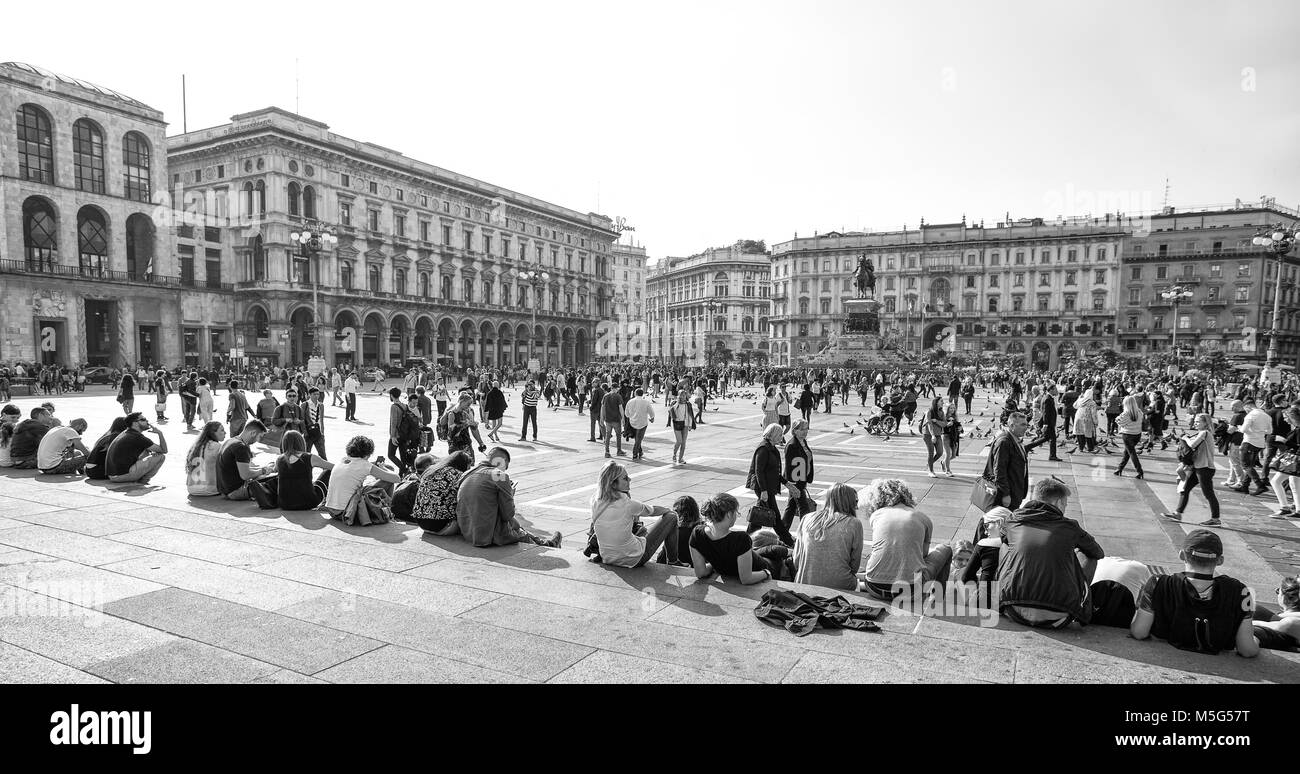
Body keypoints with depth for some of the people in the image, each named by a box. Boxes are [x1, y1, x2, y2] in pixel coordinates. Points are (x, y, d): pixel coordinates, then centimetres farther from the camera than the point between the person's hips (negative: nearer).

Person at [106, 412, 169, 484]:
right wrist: (160, 433, 3)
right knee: (161, 456, -9)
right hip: (124, 474, -9)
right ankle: (142, 480, 1)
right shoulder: (137, 437, -13)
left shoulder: (126, 433, 13)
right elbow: (164, 450, -9)